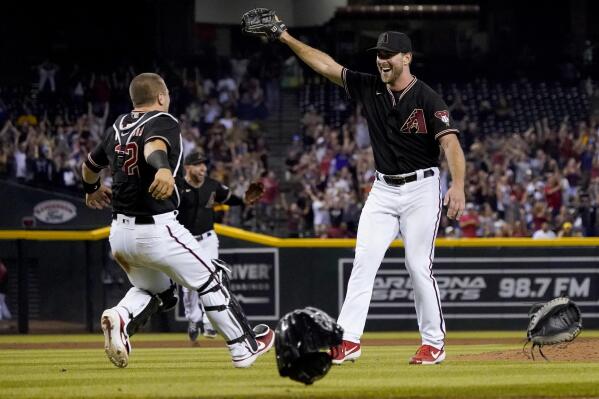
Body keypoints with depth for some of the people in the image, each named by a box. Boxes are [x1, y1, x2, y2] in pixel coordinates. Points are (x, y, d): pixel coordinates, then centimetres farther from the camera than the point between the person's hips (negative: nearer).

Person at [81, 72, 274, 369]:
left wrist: (92, 189, 49)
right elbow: (154, 145, -32)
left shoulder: (118, 128, 12)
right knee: (210, 280, 11)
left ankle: (121, 318, -6)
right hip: (157, 230, -7)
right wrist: (163, 168, -54)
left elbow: (90, 164, 27)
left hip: (119, 233, 7)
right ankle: (244, 347, 18)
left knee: (155, 290, 24)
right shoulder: (163, 122, -8)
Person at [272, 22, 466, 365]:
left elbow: (451, 143, -24)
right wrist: (286, 38, -1)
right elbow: (325, 64, 4)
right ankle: (349, 340, -9)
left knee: (419, 266, -5)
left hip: (421, 189, -5)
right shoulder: (370, 88, 2)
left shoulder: (428, 99, -14)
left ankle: (434, 343, 6)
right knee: (364, 260, -5)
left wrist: (458, 186, -38)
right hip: (383, 190, 5)